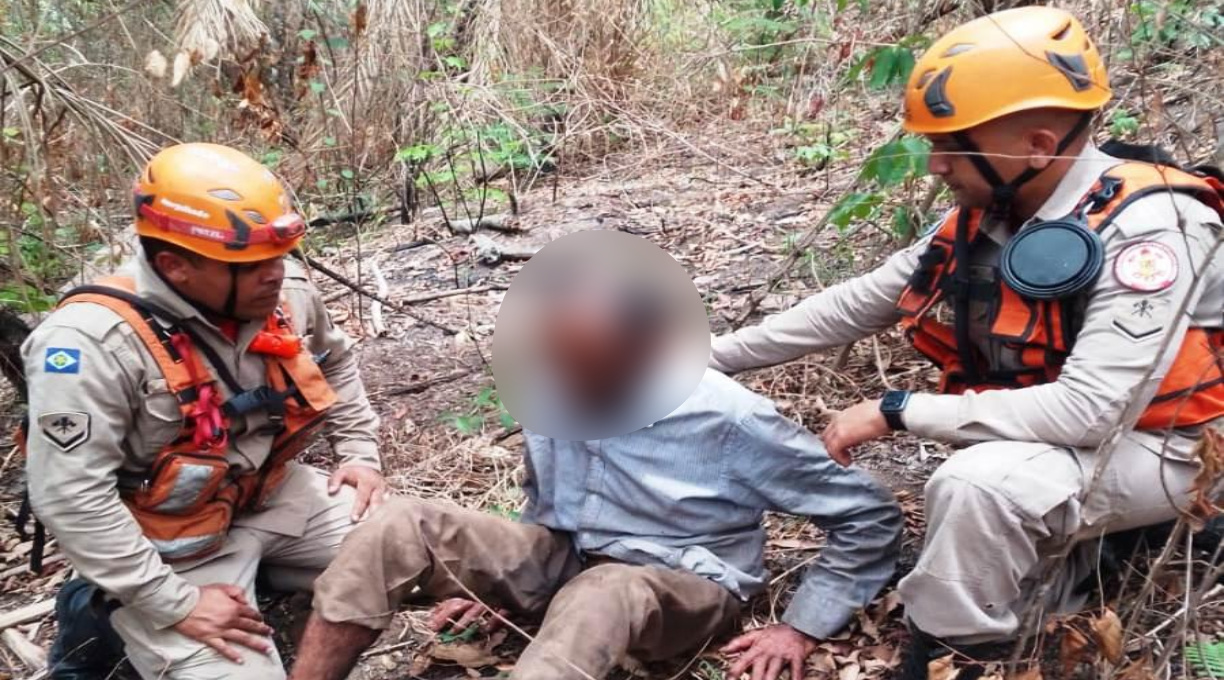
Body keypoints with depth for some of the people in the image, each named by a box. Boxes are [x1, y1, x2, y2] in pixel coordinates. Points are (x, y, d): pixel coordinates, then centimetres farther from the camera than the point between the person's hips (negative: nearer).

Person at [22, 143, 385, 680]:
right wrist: (174, 604, -26)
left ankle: (261, 568, 18)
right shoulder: (94, 340, -29)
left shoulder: (284, 291, -8)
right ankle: (104, 617, 6)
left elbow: (334, 360, 15)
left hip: (272, 497, 7)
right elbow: (69, 496, -28)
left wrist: (360, 452, 5)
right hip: (172, 547, -6)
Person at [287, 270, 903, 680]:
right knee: (404, 527, -18)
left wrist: (801, 629, -14)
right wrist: (492, 575, 15)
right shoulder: (553, 391, -5)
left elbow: (870, 516, -12)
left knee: (601, 597, -43)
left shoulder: (728, 420, -20)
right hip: (564, 562, 6)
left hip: (680, 586, -5)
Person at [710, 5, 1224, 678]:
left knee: (976, 484, -33)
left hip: (1149, 447, -8)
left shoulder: (1146, 228, -26)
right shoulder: (983, 218, -4)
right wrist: (709, 356, 3)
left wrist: (896, 412, -28)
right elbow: (857, 303, 4)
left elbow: (1087, 410, -33)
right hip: (1034, 441, 8)